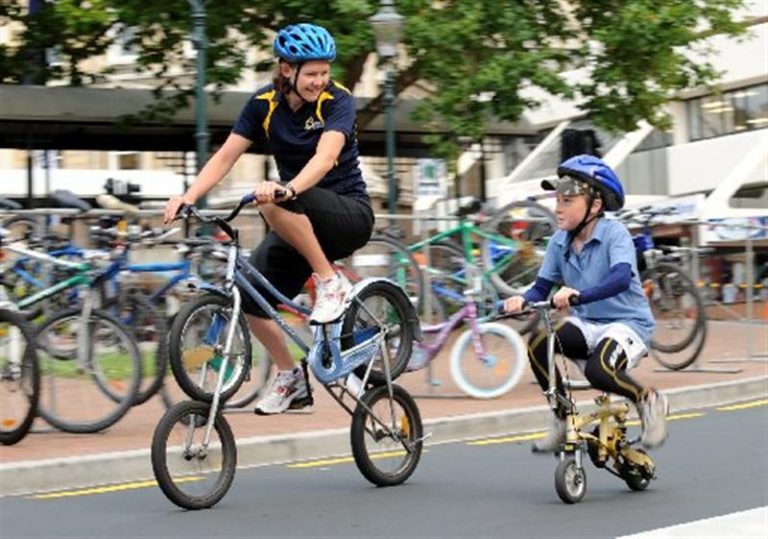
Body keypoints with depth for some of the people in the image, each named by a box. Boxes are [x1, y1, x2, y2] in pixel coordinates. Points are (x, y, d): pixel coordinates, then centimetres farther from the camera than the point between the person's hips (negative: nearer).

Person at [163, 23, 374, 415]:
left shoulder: (337, 101, -15)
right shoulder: (264, 104, -3)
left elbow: (326, 155, -33)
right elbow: (226, 156, -6)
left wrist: (286, 189, -52)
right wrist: (188, 198, -22)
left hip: (349, 213, -5)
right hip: (299, 221, 5)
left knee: (274, 204, -35)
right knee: (251, 295, -13)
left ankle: (331, 282, -18)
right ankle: (290, 379, 7)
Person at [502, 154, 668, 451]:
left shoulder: (614, 233, -17)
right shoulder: (559, 241, 0)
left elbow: (622, 278, -34)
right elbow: (542, 287, 1)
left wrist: (579, 294, -50)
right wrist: (522, 300, -23)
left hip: (626, 323, -6)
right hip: (586, 324, 6)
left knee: (598, 370, -35)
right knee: (538, 344, -22)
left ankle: (647, 399, -3)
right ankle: (562, 418, -3)